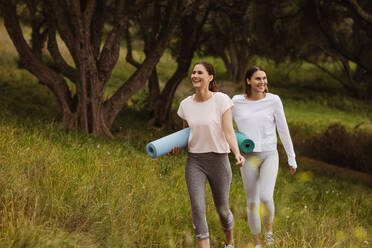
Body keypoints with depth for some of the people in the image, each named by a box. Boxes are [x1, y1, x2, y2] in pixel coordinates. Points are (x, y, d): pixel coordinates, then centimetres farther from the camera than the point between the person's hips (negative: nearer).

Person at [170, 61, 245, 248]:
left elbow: (228, 131, -15)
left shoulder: (222, 100, -9)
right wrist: (177, 147, -2)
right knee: (197, 208, -13)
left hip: (219, 160, -2)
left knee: (222, 209, 10)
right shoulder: (186, 104, 3)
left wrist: (237, 154, -31)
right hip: (194, 161, 3)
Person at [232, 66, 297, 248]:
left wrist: (292, 159, 4)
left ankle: (269, 227, 12)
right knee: (252, 202, 5)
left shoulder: (273, 100, -4)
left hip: (269, 155, -1)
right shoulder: (237, 101, -1)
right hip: (248, 157, 1)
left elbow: (283, 130, 1)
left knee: (266, 197, -19)